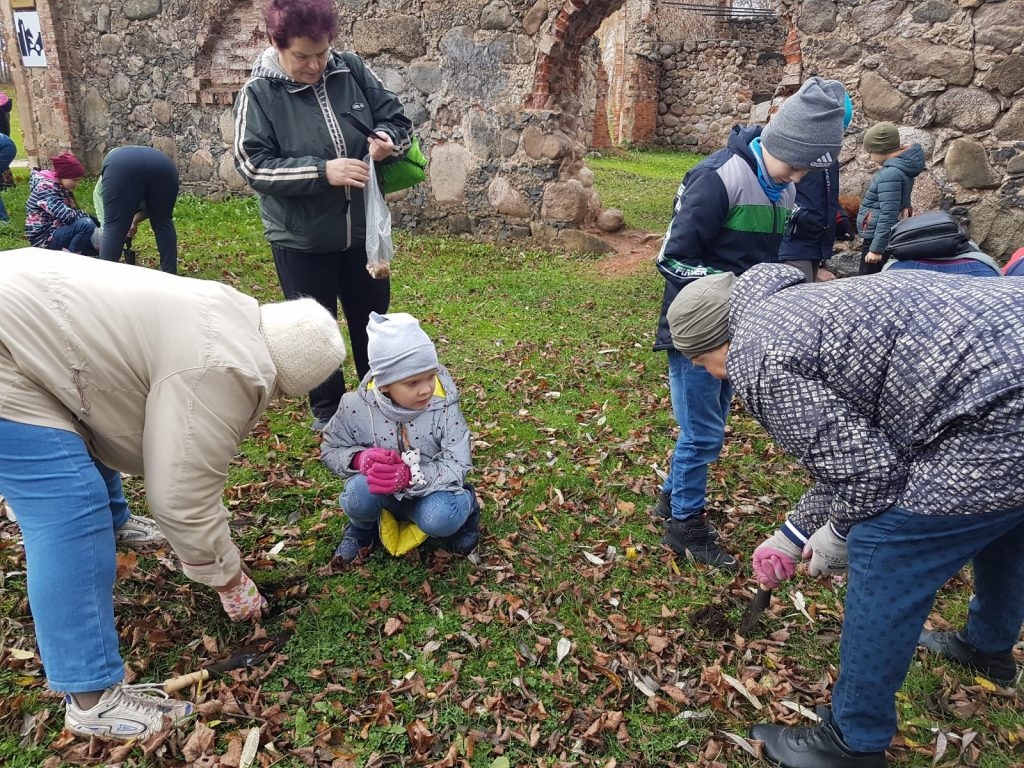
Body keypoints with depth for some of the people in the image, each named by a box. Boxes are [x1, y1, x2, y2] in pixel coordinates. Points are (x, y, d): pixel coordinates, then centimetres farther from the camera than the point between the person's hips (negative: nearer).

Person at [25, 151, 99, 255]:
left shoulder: (61, 187, 10)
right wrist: (90, 217, -15)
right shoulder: (45, 188, -18)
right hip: (45, 239, -9)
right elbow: (67, 216, -27)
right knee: (86, 224, -30)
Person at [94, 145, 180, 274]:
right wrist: (135, 221, 35)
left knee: (113, 227, 5)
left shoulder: (102, 182, 36)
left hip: (122, 168, -3)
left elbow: (105, 222, 30)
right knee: (163, 223, 19)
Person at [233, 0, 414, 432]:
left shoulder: (352, 71, -3)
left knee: (373, 321, 16)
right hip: (300, 239, -3)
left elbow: (397, 118, 5)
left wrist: (386, 140, -19)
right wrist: (322, 171, -28)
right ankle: (326, 410, 32)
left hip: (363, 229, 3)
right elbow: (253, 165, -17)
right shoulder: (259, 92, -11)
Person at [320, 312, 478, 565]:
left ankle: (464, 506, 5)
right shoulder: (356, 407, -16)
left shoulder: (444, 407, -19)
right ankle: (362, 528, 5)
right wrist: (360, 458, -26)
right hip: (382, 494, 2)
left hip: (430, 494, -1)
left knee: (439, 520, -34)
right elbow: (331, 450, -2)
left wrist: (411, 476, -37)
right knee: (359, 492, -33)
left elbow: (458, 465, -20)